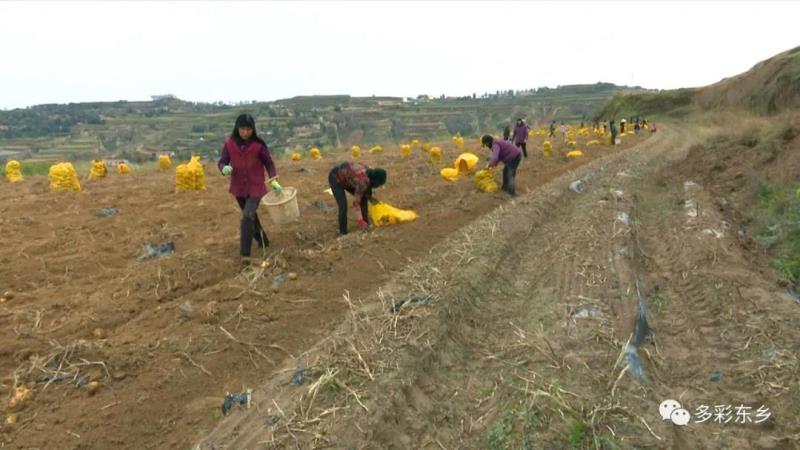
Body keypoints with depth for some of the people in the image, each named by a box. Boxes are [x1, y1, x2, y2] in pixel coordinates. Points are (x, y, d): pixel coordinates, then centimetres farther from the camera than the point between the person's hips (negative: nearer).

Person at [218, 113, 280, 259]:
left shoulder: (259, 145, -13)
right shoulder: (229, 143, -8)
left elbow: (269, 163, -3)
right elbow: (222, 162, -3)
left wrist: (273, 180, -17)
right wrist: (224, 168, -28)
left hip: (256, 187, -4)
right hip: (239, 187, 4)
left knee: (247, 217, -17)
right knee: (251, 216, 19)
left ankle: (245, 253, -13)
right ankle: (263, 241, 43)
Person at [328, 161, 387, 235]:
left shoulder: (370, 173, -11)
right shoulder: (363, 181, -34)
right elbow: (356, 202, -32)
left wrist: (370, 198, -10)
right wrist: (360, 221, -33)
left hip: (345, 176, 9)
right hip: (335, 178, -9)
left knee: (363, 198, 7)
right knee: (343, 205, -20)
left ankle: (366, 225, 19)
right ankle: (343, 232, -10)